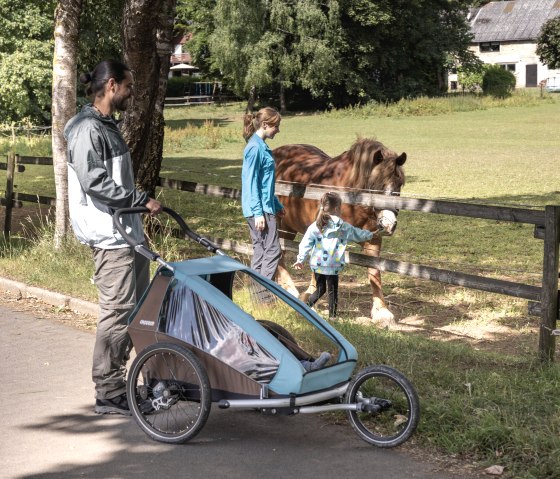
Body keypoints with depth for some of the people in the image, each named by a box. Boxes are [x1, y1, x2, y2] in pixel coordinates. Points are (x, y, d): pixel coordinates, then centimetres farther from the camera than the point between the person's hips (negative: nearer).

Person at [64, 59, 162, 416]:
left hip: (128, 232, 10)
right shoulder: (88, 129, -13)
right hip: (110, 235, -10)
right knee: (118, 311, -8)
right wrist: (142, 200, -18)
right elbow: (95, 182, -21)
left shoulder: (108, 127, 18)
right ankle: (109, 393, -2)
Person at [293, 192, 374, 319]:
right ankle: (332, 315, 12)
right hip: (333, 266, -2)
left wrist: (300, 259, 5)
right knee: (332, 291, 10)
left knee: (320, 289, 19)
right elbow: (359, 234, 13)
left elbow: (305, 244, -3)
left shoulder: (315, 226, -3)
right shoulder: (344, 228, -3)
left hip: (317, 265, 2)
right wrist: (370, 235, 32)